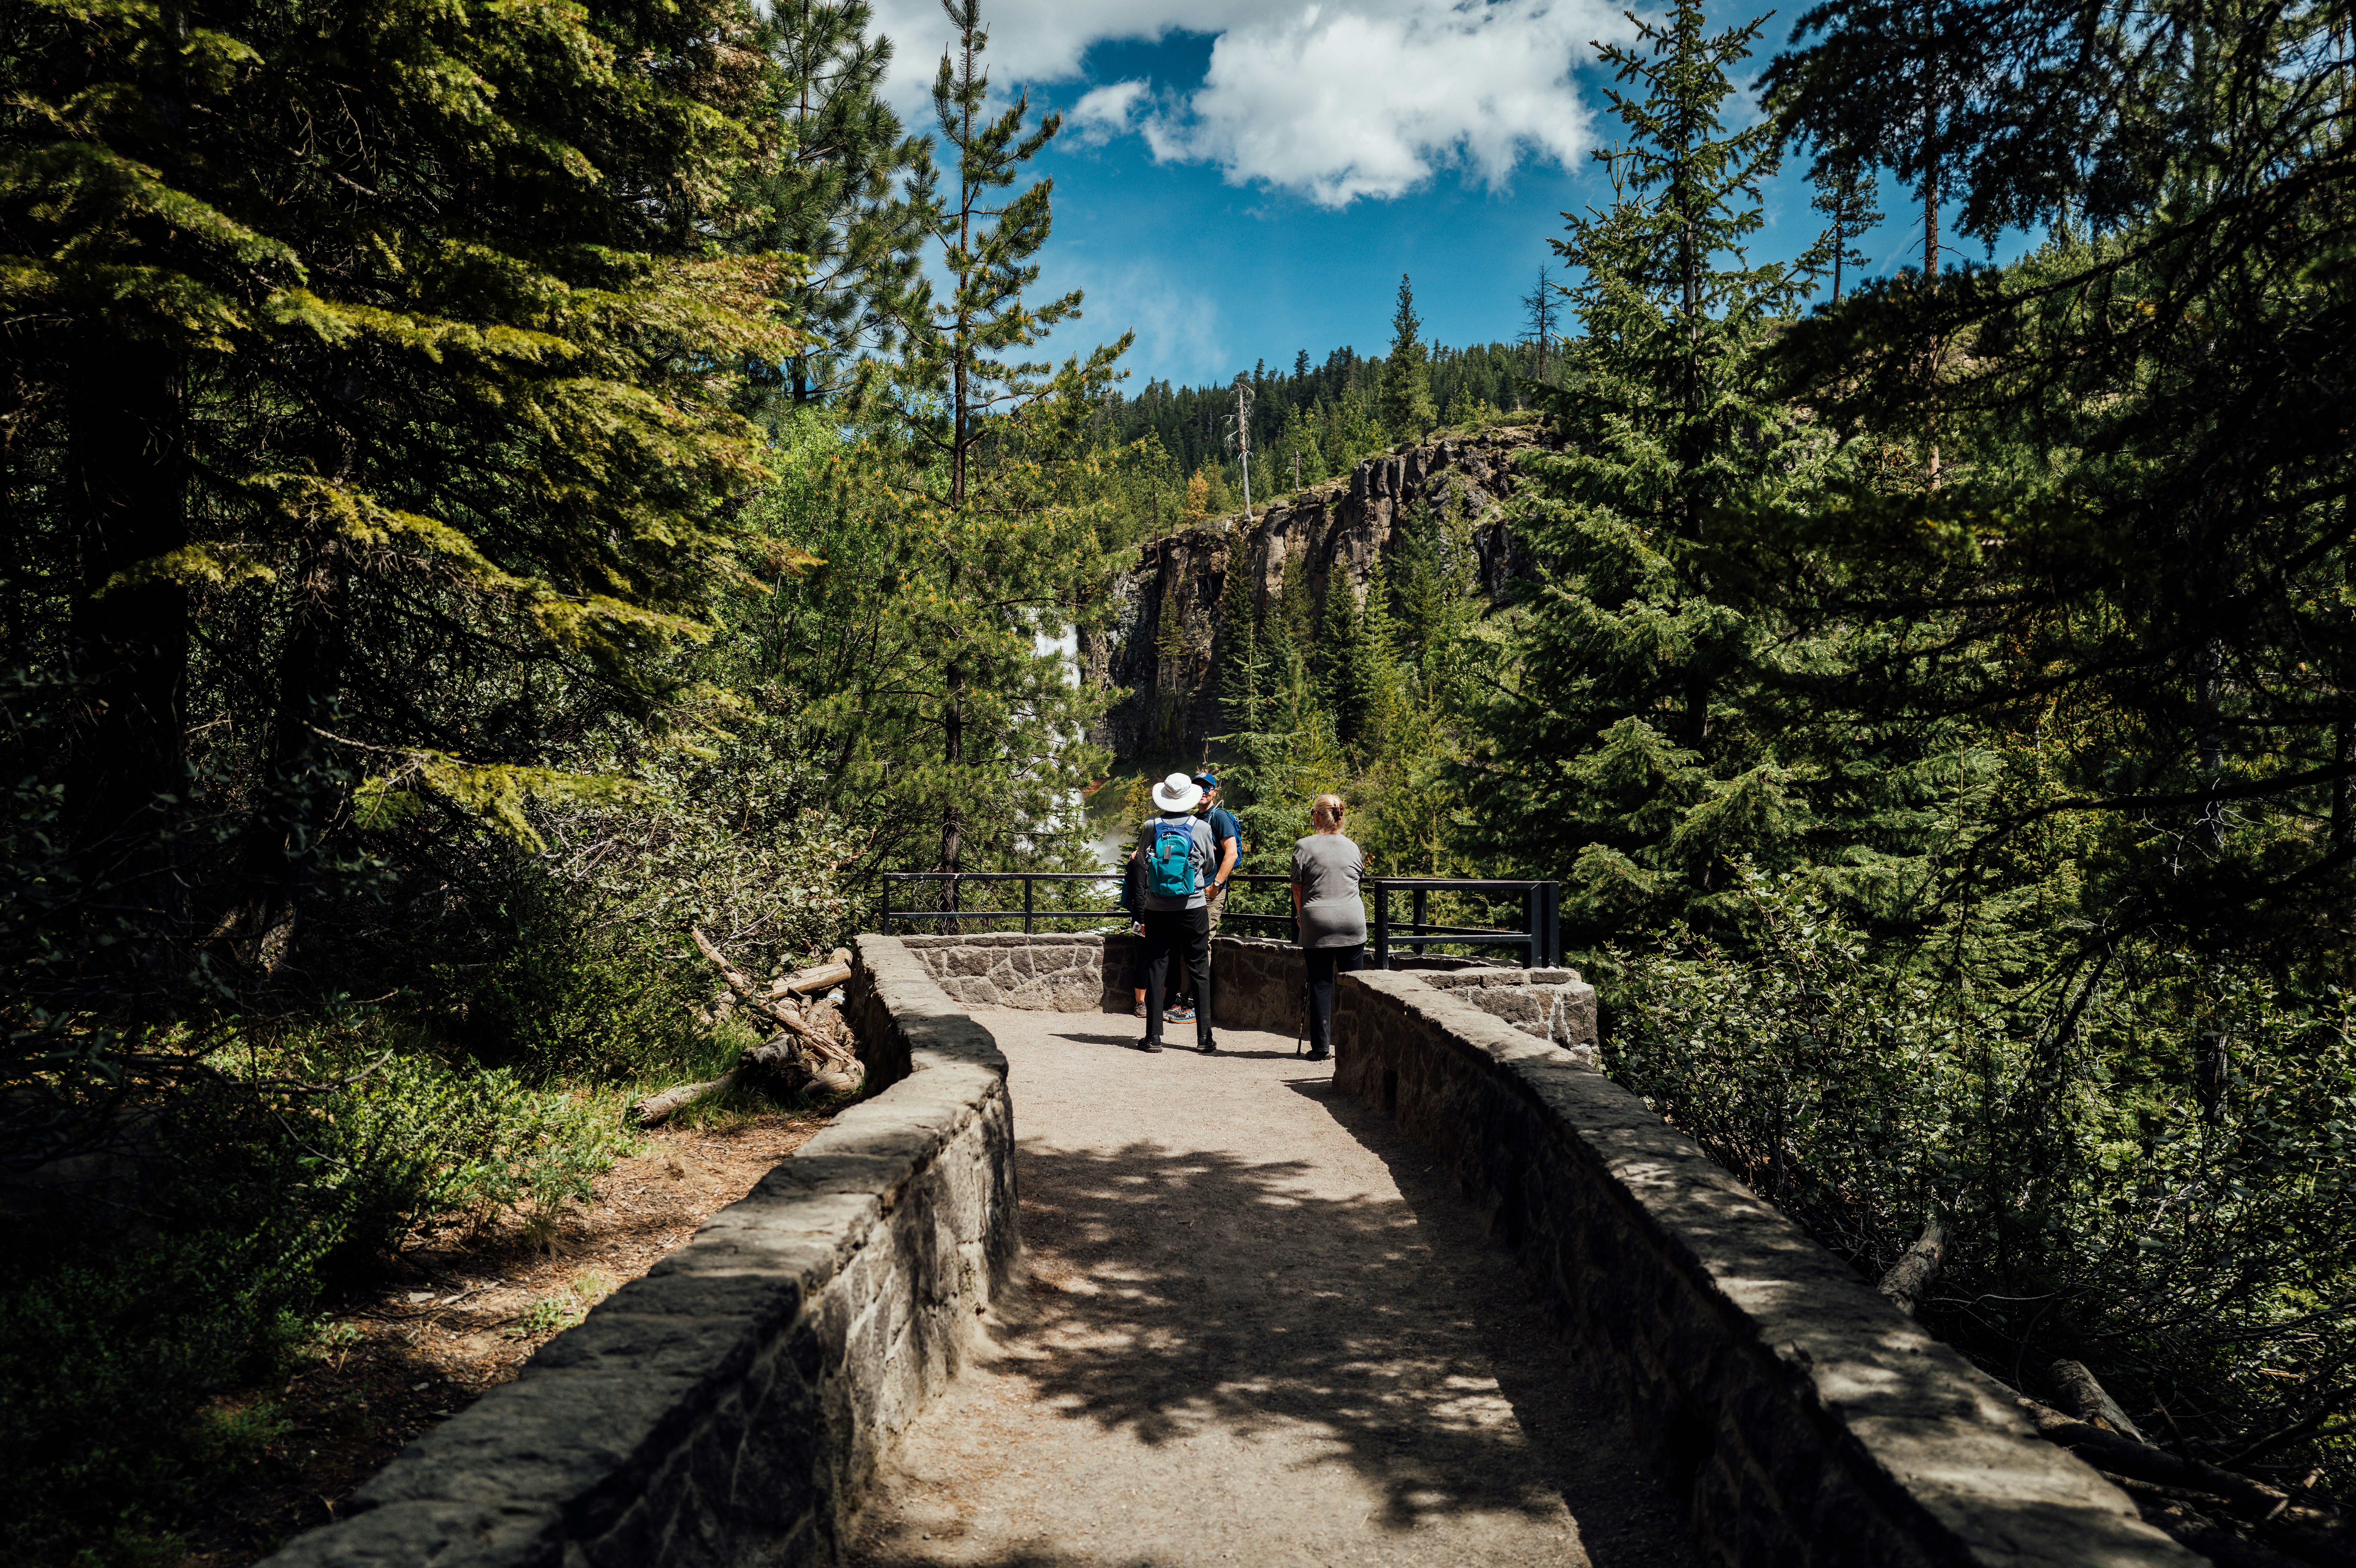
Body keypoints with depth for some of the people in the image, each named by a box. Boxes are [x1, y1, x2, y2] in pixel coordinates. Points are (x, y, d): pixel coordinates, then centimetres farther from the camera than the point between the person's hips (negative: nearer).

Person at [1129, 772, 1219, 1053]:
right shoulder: (1202, 828, -5)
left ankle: (1154, 1036, 6)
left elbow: (1141, 858, 13)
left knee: (1156, 968, 7)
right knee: (1200, 971, 7)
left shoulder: (1151, 828, -3)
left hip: (1158, 910, 1)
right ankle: (1204, 1038, 6)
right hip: (1194, 907, -1)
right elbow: (1208, 866, 7)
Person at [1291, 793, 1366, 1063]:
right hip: (1353, 924, 2)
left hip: (1317, 925, -2)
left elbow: (1298, 888, 2)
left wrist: (1300, 915, 18)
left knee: (1320, 984, 4)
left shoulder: (1304, 847, -3)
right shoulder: (1352, 848, 7)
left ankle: (1321, 1046, 4)